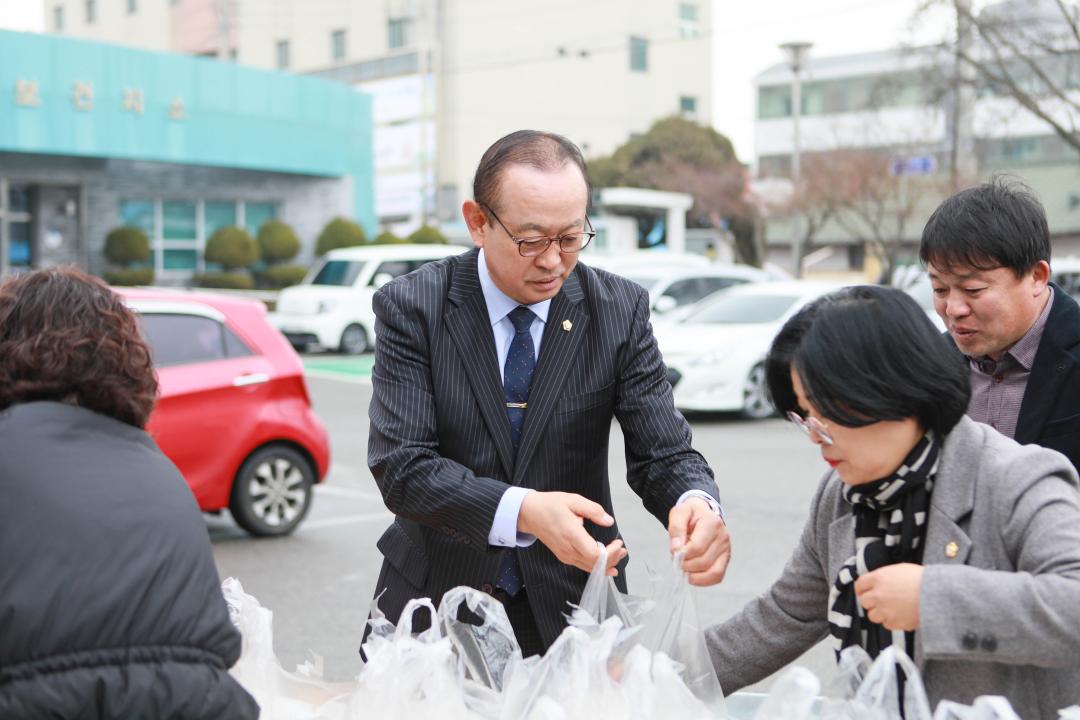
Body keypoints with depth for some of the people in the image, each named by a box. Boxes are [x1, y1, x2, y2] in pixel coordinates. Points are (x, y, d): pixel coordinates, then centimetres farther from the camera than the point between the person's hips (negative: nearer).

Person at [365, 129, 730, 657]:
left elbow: (663, 453, -7)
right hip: (434, 601, -1)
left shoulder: (619, 311, -5)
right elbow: (401, 465, -18)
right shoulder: (411, 307, -10)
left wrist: (695, 503, -30)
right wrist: (521, 511, -34)